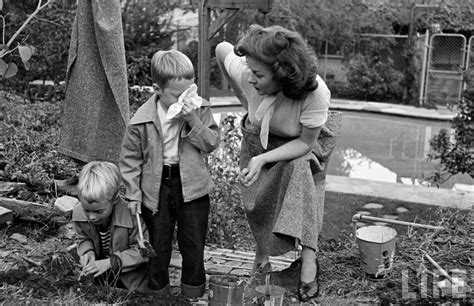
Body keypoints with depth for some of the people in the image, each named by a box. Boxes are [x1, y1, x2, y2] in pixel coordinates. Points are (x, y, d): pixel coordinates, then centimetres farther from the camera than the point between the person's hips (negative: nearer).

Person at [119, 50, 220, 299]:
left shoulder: (199, 108, -8)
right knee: (158, 245, 13)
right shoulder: (142, 120, -14)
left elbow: (212, 143, -10)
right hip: (156, 187, -1)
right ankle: (158, 293, 33)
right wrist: (133, 193, -5)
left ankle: (193, 294, 30)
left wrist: (193, 120, -24)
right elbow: (130, 158, -4)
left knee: (193, 245, 11)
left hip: (192, 186, 1)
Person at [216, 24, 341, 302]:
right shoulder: (244, 72, -34)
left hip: (303, 143, -3)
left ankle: (309, 257, -24)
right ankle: (262, 252, 31)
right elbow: (222, 49, -11)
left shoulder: (315, 94, -42)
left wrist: (263, 159, -40)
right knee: (257, 199, 3)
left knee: (299, 169, -30)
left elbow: (305, 143, -27)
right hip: (260, 137, 3)